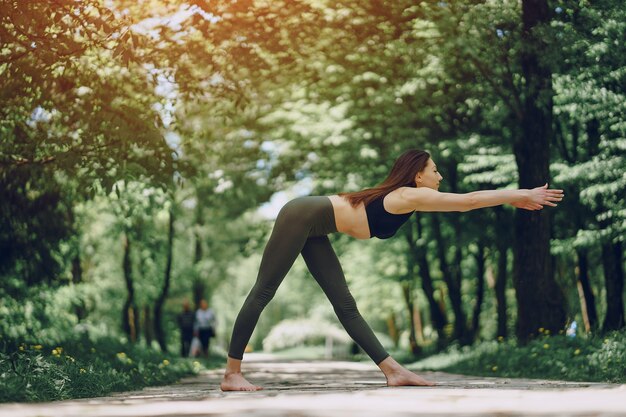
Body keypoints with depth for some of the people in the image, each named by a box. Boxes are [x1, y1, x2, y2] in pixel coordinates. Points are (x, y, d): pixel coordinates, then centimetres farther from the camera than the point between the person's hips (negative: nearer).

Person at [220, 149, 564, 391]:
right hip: (301, 217, -10)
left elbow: (465, 202, 23)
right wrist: (521, 195, -6)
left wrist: (515, 198, 25)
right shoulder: (411, 196, -13)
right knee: (263, 291, -6)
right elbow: (469, 201, -12)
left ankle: (393, 371, -1)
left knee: (346, 305, 3)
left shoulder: (405, 197, 13)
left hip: (312, 230, 10)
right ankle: (231, 374, -4)